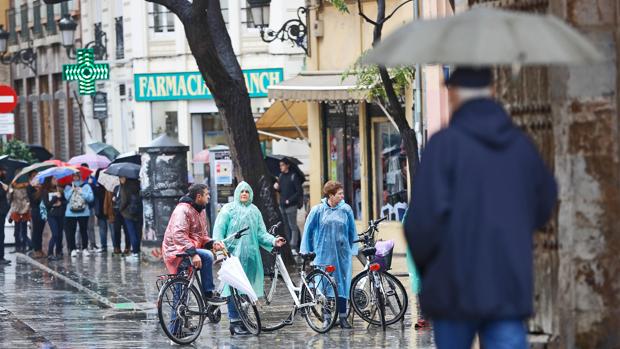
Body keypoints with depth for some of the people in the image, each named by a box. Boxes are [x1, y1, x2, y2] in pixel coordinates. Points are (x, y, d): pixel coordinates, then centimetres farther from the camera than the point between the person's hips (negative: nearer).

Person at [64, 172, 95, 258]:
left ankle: (85, 249, 9)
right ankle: (73, 249, 2)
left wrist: (82, 192, -8)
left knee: (83, 231, 1)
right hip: (70, 213, 1)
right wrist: (72, 189, -7)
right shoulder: (68, 187, 10)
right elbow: (66, 197, -4)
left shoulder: (86, 186, 7)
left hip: (83, 213, -1)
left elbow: (91, 198, -3)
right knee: (71, 232, -3)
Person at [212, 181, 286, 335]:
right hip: (233, 254, -5)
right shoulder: (229, 209, 2)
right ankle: (234, 322, -7)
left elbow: (261, 233, 12)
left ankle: (243, 320, 13)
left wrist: (273, 241, -6)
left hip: (250, 256, 5)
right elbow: (219, 230, -1)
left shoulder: (254, 211, 15)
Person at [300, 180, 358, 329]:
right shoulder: (318, 210, -1)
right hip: (324, 254, -1)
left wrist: (353, 250, 11)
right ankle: (327, 318, 9)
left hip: (342, 253, 1)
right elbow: (308, 230, 8)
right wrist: (307, 250, 9)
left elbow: (352, 231, 11)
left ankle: (343, 317, 6)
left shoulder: (346, 209, 3)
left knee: (342, 283, 0)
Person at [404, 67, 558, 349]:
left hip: (456, 285, -3)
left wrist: (422, 261, 4)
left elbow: (424, 218, -15)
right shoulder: (521, 145, 5)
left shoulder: (445, 143, -9)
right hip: (510, 286, 3)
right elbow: (543, 203, 21)